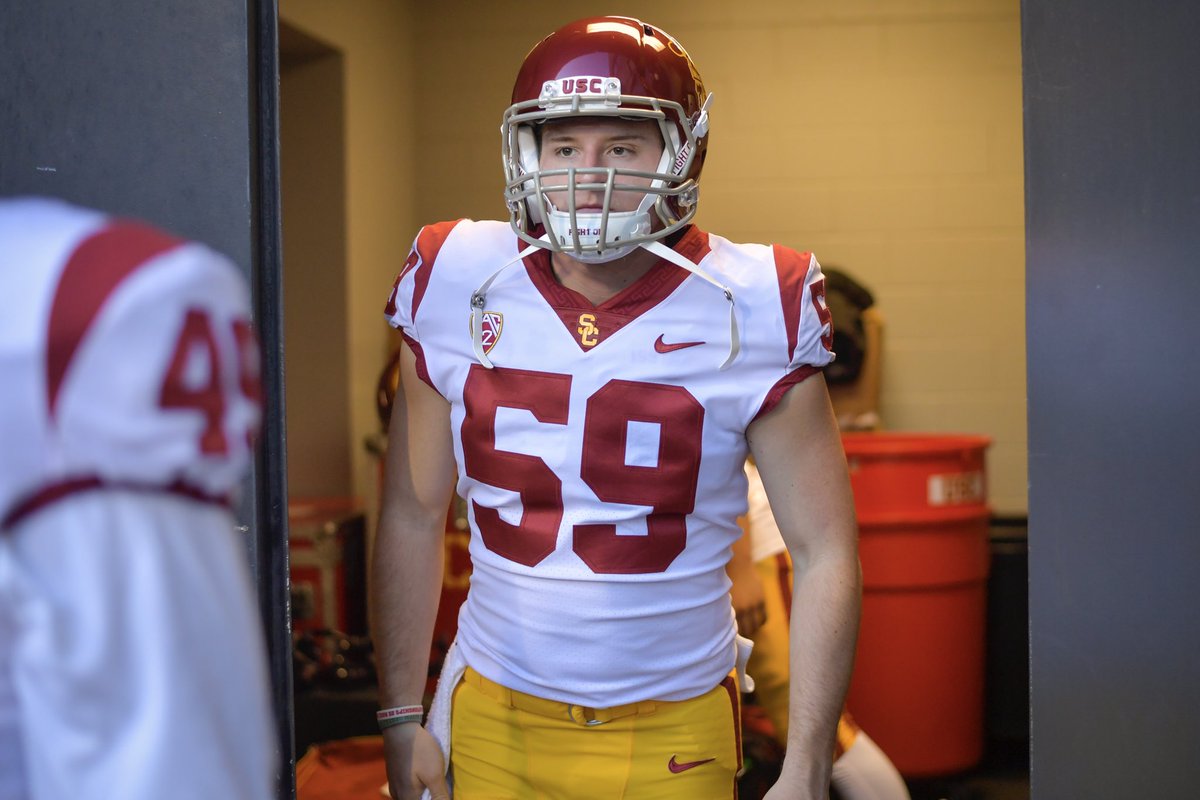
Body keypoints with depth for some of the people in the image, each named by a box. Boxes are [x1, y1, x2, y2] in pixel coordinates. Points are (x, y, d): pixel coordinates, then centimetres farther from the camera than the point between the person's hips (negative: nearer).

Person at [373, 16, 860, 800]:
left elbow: (824, 556, -6)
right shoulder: (459, 298, -4)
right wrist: (403, 721, 5)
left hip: (672, 734, -1)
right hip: (496, 718, 2)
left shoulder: (750, 316, -9)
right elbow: (413, 517, 6)